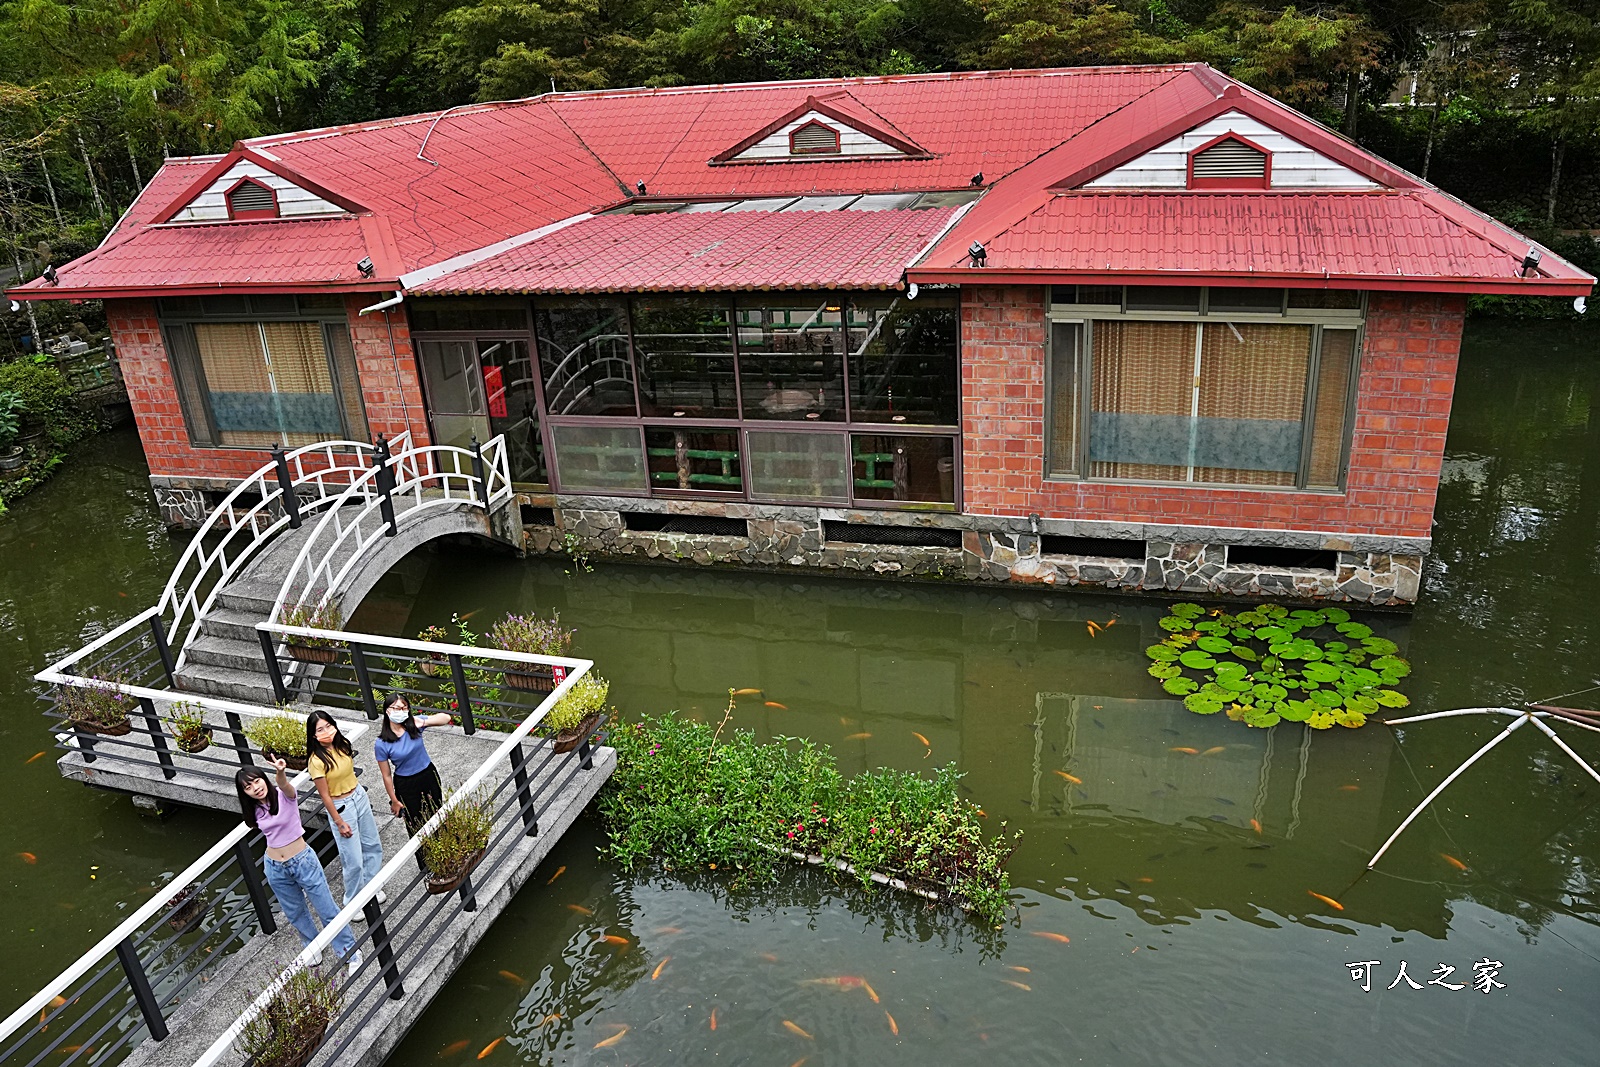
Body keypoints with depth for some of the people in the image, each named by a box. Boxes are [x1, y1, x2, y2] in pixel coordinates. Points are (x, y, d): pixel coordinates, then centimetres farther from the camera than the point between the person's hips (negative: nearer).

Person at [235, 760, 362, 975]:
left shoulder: (285, 796, -16)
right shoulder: (254, 811, -2)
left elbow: (284, 784, -41)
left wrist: (280, 772, -64)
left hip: (303, 861, -5)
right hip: (276, 869, 5)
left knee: (328, 911, 2)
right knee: (295, 914, 21)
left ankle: (350, 952, 18)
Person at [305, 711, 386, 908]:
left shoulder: (342, 744, -5)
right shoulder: (317, 760, -24)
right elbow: (325, 796, -18)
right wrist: (339, 823, -14)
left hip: (359, 796, 7)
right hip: (341, 807, -7)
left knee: (373, 846, 19)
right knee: (354, 860, 3)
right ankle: (354, 902, 25)